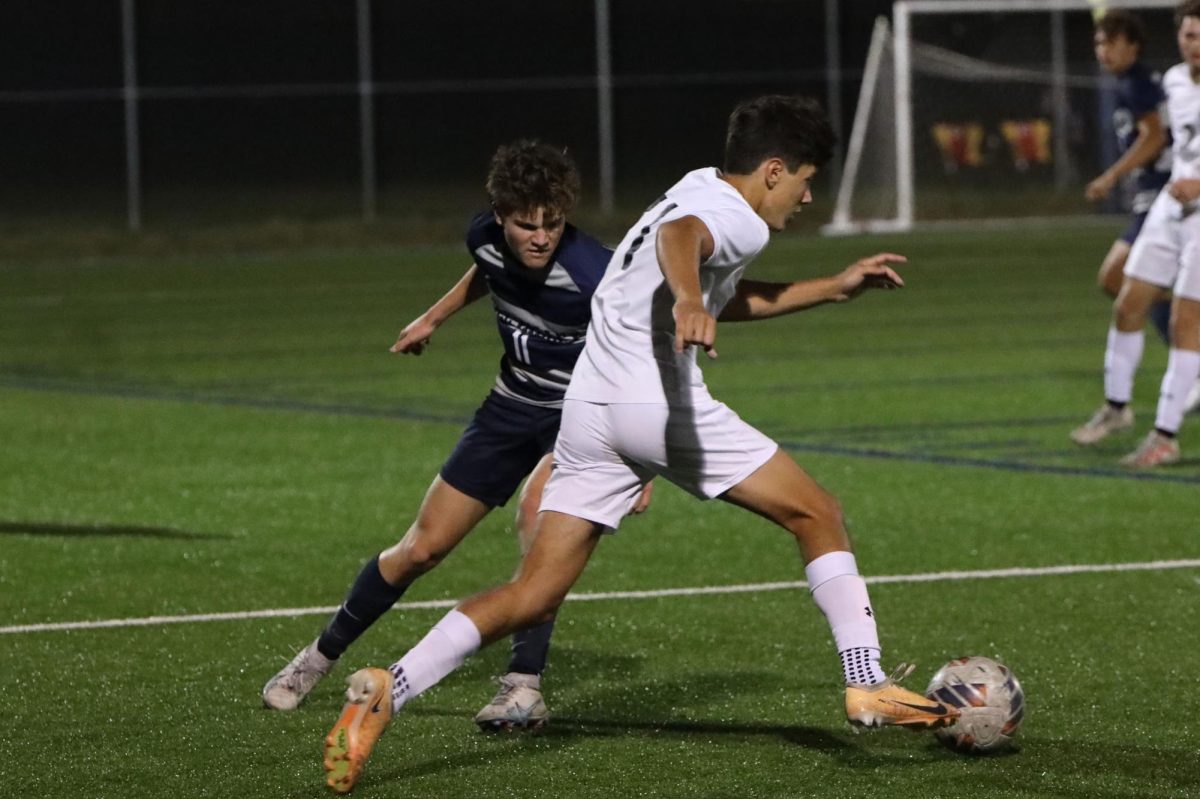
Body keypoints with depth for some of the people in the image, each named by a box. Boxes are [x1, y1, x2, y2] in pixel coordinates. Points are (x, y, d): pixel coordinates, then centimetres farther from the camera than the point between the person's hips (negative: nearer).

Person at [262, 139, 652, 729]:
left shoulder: (591, 272, -32)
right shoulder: (486, 237, -14)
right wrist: (433, 319, 24)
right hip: (514, 404, 5)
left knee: (536, 509, -35)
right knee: (422, 549, 9)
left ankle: (525, 686, -28)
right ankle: (321, 657, 30)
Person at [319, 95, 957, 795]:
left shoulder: (699, 191, 26)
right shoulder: (738, 220, -4)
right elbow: (680, 237, -29)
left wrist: (834, 289, 40)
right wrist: (687, 297, -51)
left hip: (589, 410, 8)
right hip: (660, 403, -8)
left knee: (533, 597, 2)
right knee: (818, 514, 6)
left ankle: (387, 690, -13)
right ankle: (868, 686, 2)